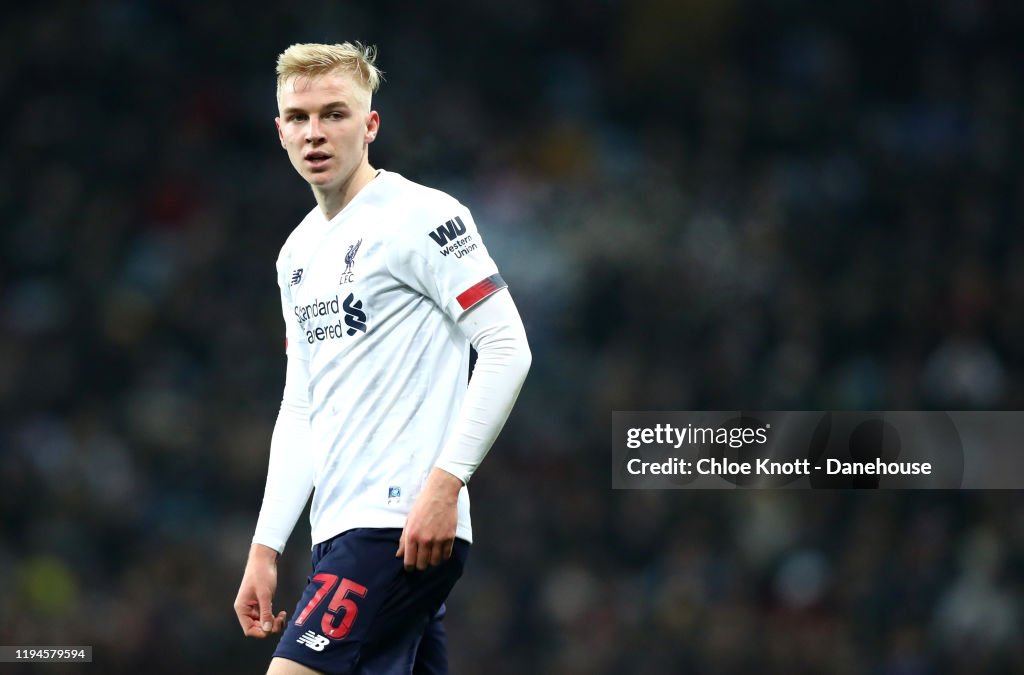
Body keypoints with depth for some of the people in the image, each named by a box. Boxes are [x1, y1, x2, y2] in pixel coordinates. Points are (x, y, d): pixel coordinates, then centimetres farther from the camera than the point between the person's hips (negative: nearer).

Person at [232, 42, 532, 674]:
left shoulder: (420, 216, -7)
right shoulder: (299, 253, 18)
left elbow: (507, 348, -13)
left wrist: (445, 481, -20)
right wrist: (266, 548, 15)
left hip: (406, 530, -8)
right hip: (339, 530, 8)